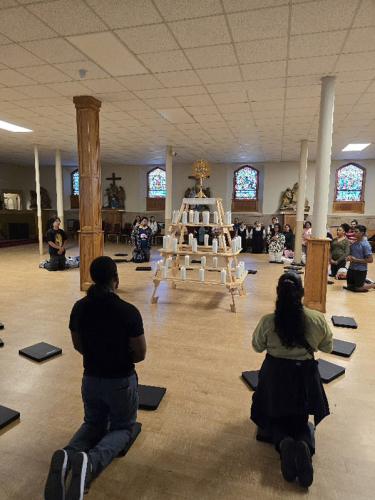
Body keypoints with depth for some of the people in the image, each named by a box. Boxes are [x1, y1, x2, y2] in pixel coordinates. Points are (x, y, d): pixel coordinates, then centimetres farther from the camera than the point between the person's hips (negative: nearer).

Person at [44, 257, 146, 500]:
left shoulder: (79, 308, -9)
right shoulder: (129, 311, -24)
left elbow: (78, 346, 5)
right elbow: (140, 354, -14)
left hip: (90, 379, 4)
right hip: (121, 381, -4)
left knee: (93, 424, 28)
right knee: (123, 428, 19)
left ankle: (67, 455, -5)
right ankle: (91, 461, -13)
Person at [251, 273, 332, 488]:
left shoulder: (268, 321, -20)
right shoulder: (318, 319, -17)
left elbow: (257, 347, -2)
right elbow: (327, 347, 1)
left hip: (275, 376, -1)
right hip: (305, 376, 1)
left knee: (272, 417, 23)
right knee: (301, 420, 23)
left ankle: (283, 442, -8)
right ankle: (305, 445, -9)